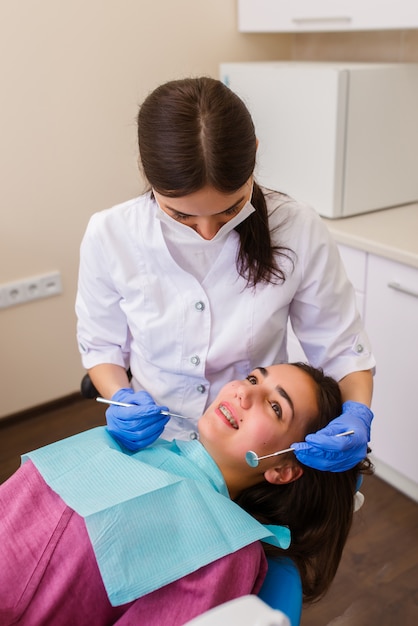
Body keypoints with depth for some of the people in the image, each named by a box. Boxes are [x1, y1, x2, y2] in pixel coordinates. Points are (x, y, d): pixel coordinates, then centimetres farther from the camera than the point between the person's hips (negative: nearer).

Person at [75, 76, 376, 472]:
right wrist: (121, 397, -14)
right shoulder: (109, 235, -11)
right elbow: (101, 345, 4)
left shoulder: (299, 231, -13)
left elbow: (342, 348, -3)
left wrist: (357, 414, -20)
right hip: (151, 444, 1)